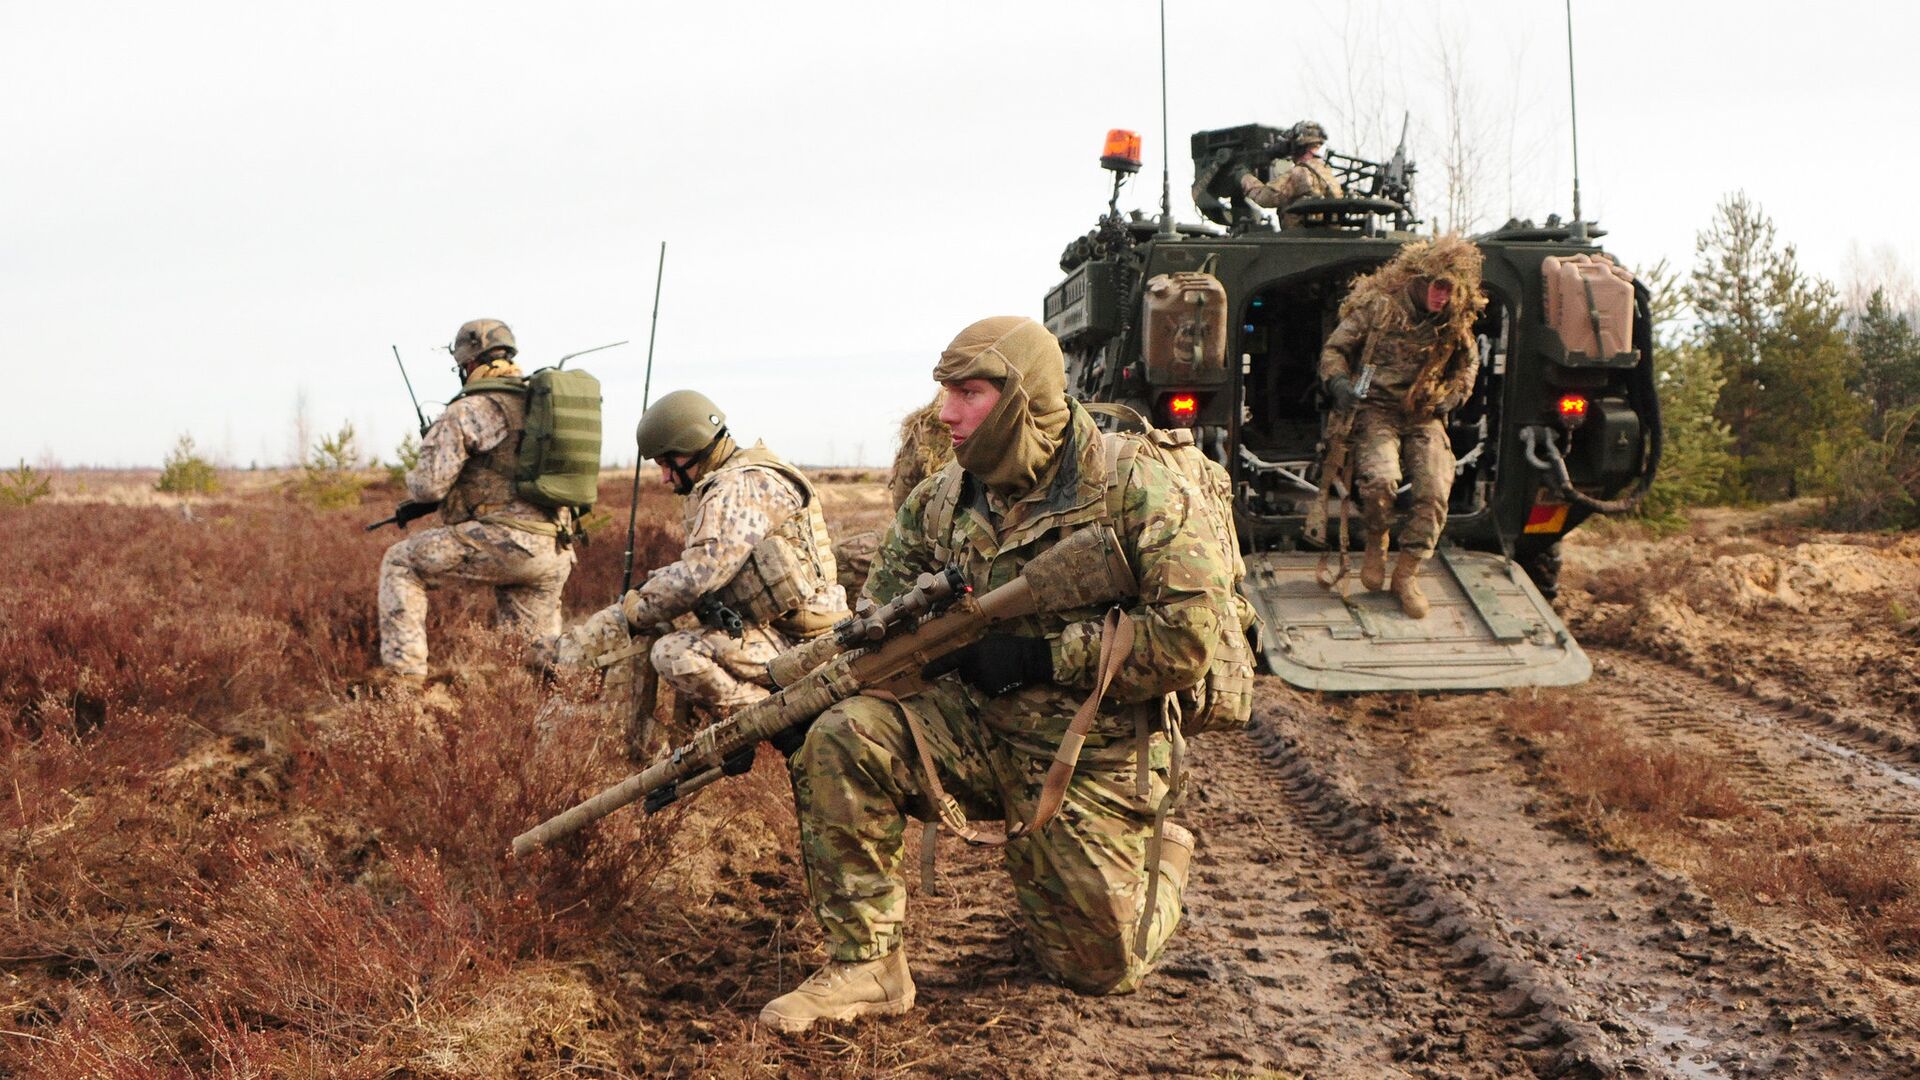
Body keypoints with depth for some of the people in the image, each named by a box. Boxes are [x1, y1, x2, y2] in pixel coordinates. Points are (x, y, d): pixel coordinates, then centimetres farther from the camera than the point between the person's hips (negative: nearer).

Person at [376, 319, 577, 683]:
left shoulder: (468, 411, -4)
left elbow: (429, 486, -6)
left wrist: (412, 481, 17)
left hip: (504, 541, -7)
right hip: (556, 553, 7)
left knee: (401, 564, 8)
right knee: (538, 655, 15)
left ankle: (404, 671, 2)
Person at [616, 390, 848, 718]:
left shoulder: (741, 486, -14)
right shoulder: (727, 484, 19)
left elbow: (702, 572, -23)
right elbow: (711, 565, 25)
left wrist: (636, 609, -10)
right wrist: (651, 587, 11)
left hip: (794, 641, -11)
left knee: (673, 653, -25)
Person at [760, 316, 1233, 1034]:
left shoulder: (1136, 492, -14)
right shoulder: (938, 504, 2)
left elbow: (1188, 636, -21)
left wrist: (1042, 657, -22)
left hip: (1092, 753, -4)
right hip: (972, 727, 4)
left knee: (1099, 967, 0)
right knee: (840, 739, -23)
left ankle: (1159, 857, 35)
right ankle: (866, 966, -13)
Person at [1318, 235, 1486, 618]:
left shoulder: (1456, 324, 6)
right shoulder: (1378, 306, -5)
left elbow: (1469, 364, 25)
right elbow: (1334, 349, 3)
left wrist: (1454, 395, 6)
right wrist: (1338, 382, -16)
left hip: (1425, 417, 3)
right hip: (1376, 410, -3)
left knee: (1435, 490, -19)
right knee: (1380, 479, -30)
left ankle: (1407, 573, -4)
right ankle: (1375, 544, 2)